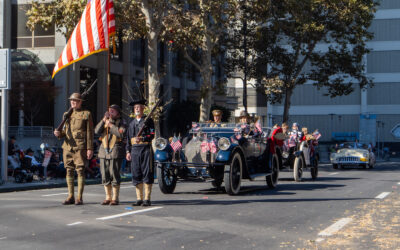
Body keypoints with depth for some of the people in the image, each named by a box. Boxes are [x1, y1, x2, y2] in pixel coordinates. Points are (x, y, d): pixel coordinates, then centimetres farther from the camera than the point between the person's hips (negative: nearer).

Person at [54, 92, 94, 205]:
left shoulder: (86, 114, 1)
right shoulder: (67, 114, 15)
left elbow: (89, 133, -3)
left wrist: (90, 149, -9)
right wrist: (59, 133, -3)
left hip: (80, 147, -5)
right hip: (68, 146, 5)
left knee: (80, 171, -5)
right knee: (69, 171, 5)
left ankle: (79, 197, -1)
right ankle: (70, 197, 11)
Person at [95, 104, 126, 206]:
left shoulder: (121, 123, 2)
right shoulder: (105, 121, 17)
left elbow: (121, 133, -16)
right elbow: (97, 131, 3)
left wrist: (111, 125, -12)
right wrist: (104, 120, -8)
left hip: (116, 152, -5)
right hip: (104, 151, 5)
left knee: (114, 175, -8)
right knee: (105, 175, 5)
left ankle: (115, 198, -1)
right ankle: (108, 197, 14)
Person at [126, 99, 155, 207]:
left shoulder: (148, 120, 1)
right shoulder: (132, 122, 18)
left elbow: (152, 135, -6)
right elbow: (128, 138, 19)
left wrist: (142, 139, -22)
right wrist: (128, 151, 11)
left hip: (146, 149, -5)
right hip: (135, 149, 5)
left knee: (147, 174, -5)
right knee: (136, 174, 4)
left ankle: (147, 199, -2)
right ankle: (139, 199, 10)